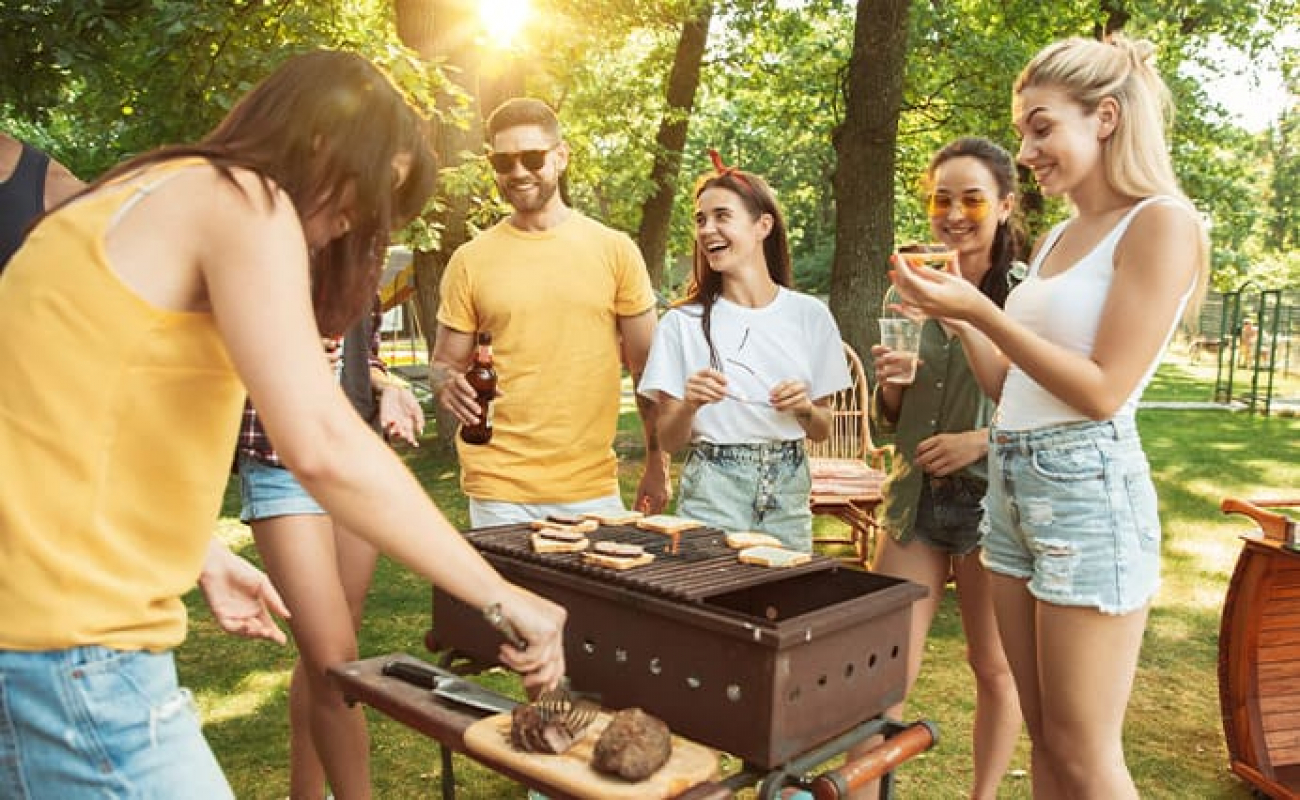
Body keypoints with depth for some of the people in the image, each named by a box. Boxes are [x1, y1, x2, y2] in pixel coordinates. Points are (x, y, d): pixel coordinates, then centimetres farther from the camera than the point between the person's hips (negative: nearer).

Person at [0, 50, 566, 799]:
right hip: (68, 653, -9)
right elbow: (325, 449, -23)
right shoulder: (240, 203, -11)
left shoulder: (157, 195, 16)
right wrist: (500, 596, -16)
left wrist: (205, 558, 22)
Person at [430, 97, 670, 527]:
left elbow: (646, 367, 6)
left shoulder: (615, 250, 2)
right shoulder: (471, 261, 2)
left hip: (595, 487, 1)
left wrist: (657, 465, 4)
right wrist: (449, 384, -15)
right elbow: (444, 365, 9)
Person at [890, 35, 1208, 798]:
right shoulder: (1055, 238, 15)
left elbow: (1102, 391, -15)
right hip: (1013, 483, 8)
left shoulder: (1162, 223, -9)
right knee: (1045, 738, 15)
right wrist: (958, 313, 5)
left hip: (1088, 487, -8)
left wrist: (983, 310, -17)